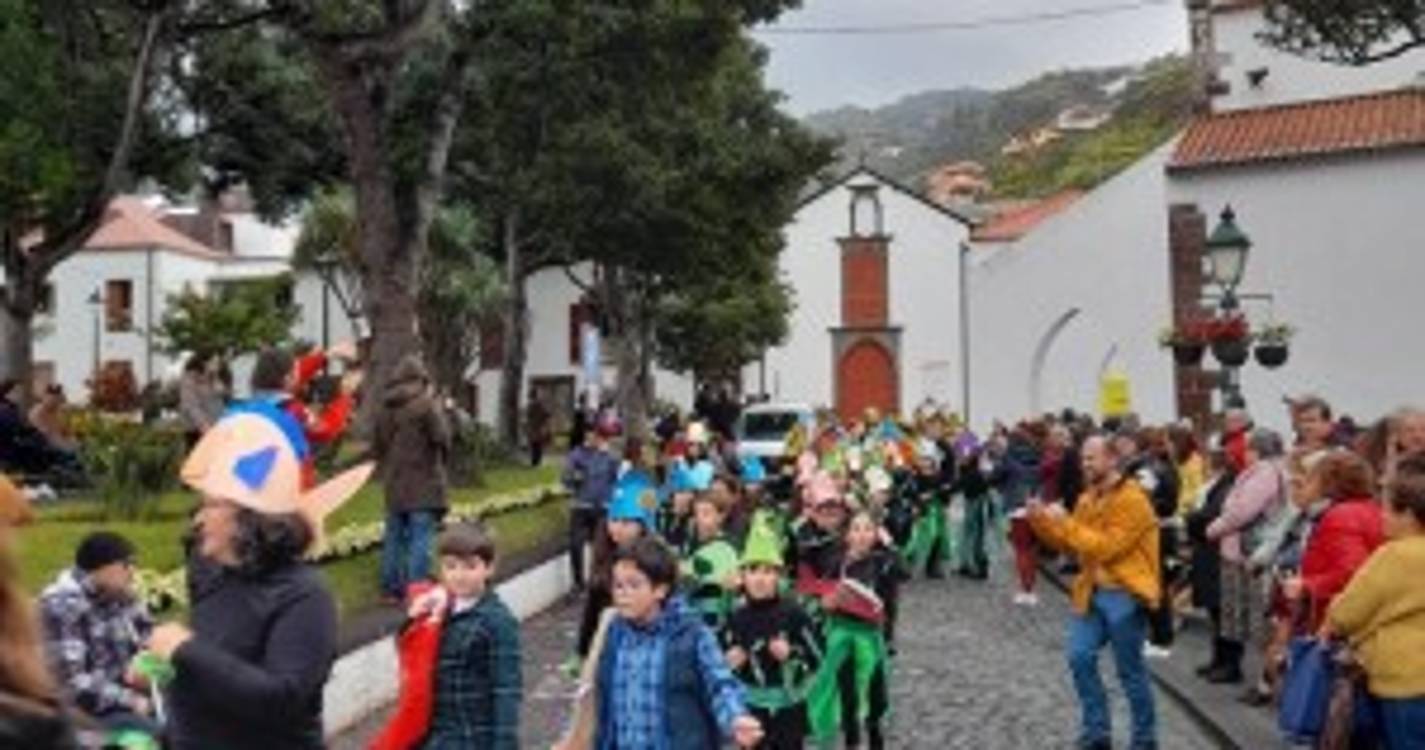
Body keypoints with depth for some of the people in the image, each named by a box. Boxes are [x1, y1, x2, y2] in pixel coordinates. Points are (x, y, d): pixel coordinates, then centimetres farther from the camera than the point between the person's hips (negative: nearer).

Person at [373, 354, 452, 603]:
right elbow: (442, 438, -16)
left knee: (394, 536, 13)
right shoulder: (426, 404, -12)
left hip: (394, 485, 6)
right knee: (421, 537, -3)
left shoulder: (386, 408, 9)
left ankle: (392, 588, 18)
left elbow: (376, 446, 16)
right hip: (423, 483, -6)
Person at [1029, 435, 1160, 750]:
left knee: (1130, 671, 3)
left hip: (1125, 597, -7)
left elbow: (1106, 547, -23)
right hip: (1092, 593, 7)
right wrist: (1042, 522, -4)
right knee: (1080, 658, 2)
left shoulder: (1132, 500, -16)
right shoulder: (1088, 498, 10)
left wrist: (1065, 522, -23)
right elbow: (1069, 543, 12)